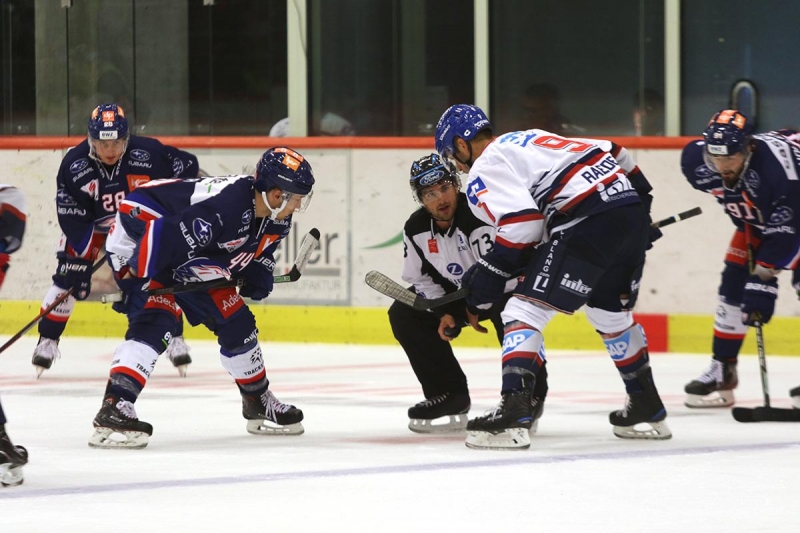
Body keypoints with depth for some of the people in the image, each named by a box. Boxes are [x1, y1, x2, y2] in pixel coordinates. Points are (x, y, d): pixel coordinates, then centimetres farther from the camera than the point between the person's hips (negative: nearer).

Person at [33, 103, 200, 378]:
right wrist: (82, 261, -28)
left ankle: (175, 338, 5)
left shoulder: (148, 153, -31)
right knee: (69, 277, -10)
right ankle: (47, 341, 3)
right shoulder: (74, 165, -29)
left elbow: (188, 167, -15)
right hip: (92, 223, 0)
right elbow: (73, 219, -25)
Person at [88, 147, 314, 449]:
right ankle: (114, 409, -39)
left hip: (191, 263, 10)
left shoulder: (277, 221, -7)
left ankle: (259, 404, 33)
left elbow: (257, 248, 16)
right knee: (156, 322, -29)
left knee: (236, 323, 12)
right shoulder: (225, 206, -38)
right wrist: (127, 276, -33)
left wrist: (258, 276, -4)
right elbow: (164, 234, -39)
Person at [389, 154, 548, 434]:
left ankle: (530, 395, -18)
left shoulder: (481, 216, -32)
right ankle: (449, 395, 2)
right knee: (403, 314, -6)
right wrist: (446, 313, -12)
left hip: (508, 288, -7)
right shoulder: (416, 229, -9)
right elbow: (420, 279, 2)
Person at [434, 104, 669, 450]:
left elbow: (521, 223, -12)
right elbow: (612, 153, 27)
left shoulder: (484, 169, 4)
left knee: (525, 309, -6)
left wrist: (491, 274, -2)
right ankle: (647, 410, 36)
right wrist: (640, 198, 33)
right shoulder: (534, 138, 29)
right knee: (611, 313, 28)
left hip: (589, 223, -9)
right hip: (633, 214, 9)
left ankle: (513, 412, -20)